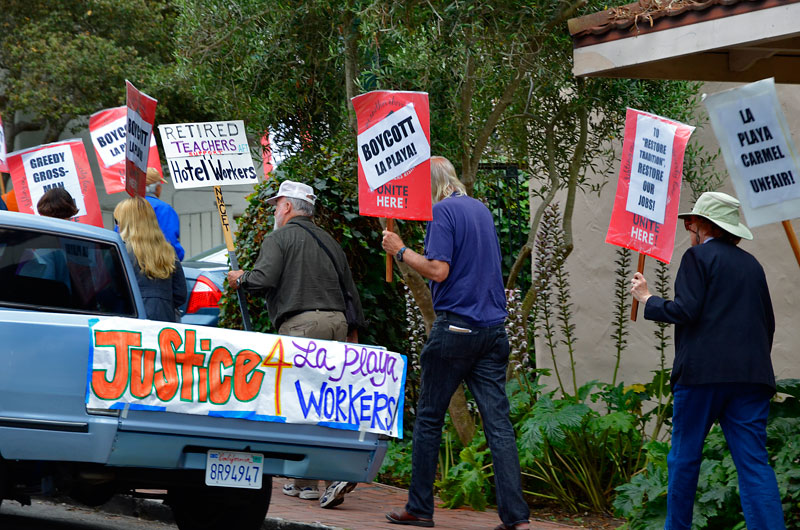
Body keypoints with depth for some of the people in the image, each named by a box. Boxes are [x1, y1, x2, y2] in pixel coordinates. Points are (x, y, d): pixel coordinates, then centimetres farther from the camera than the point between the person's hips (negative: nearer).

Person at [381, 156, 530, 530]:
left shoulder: (443, 211, -8)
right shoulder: (482, 209, 15)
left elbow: (438, 270, -17)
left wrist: (400, 251, -5)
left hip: (455, 325, -6)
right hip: (493, 328, 6)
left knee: (429, 418, 6)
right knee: (498, 422, 1)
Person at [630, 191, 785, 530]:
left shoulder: (698, 256, -1)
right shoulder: (751, 264, 18)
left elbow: (685, 311, -10)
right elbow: (767, 322, 20)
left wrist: (647, 299, 5)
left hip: (703, 372, -5)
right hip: (751, 375, 5)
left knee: (684, 458, 7)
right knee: (754, 461, -2)